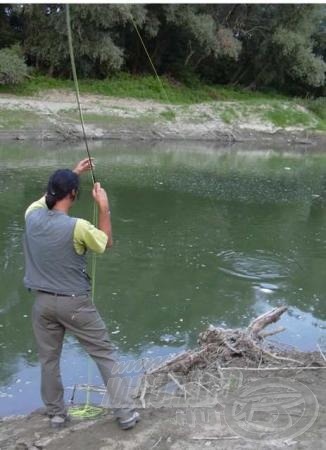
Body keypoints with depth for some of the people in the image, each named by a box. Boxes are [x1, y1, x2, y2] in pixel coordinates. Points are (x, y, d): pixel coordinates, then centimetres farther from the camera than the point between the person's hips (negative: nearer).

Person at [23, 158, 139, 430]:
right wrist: (104, 206, -1)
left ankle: (56, 414, 29)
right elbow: (107, 243, -2)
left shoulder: (32, 216, -6)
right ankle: (125, 412, 13)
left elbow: (49, 195, 18)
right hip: (74, 302, -4)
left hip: (43, 301, 5)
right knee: (105, 354, 8)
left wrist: (73, 174, 22)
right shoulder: (77, 227, -22)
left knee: (49, 360, 17)